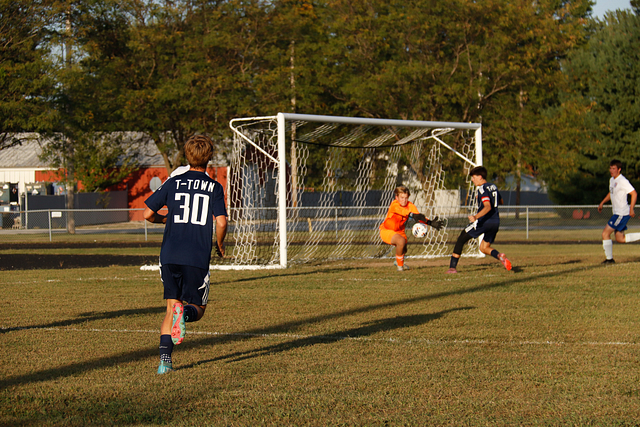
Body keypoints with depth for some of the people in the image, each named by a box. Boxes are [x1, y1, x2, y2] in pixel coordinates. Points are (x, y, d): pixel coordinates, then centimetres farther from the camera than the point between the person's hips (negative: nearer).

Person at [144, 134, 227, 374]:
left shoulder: (173, 184, 8)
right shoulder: (214, 188, 3)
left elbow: (148, 214, 7)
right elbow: (221, 222, -7)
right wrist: (219, 245, 12)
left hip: (170, 256, 2)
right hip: (197, 258, -2)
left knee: (171, 306, 9)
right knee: (197, 309, 10)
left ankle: (165, 358, -8)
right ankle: (184, 313, -27)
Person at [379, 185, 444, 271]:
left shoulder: (410, 206, -16)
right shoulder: (394, 204, -31)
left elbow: (419, 216, -27)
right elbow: (400, 210, -54)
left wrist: (430, 223, -45)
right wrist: (412, 215, -72)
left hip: (399, 231, 7)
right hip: (386, 230, -7)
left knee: (403, 250, 19)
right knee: (401, 241, -31)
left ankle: (398, 261, 56)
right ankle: (400, 265, -9)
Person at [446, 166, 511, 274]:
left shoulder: (482, 189, -11)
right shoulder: (493, 187, 14)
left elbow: (488, 207, -24)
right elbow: (500, 201, 32)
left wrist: (476, 217, -36)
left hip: (484, 221, -8)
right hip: (495, 222, 8)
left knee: (461, 239, 4)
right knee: (484, 248, 17)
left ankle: (453, 266, 0)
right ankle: (499, 256, -13)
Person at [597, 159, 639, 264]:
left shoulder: (623, 181, -18)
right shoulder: (612, 180, 11)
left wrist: (631, 209, -21)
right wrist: (602, 203, 19)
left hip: (622, 213, -10)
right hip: (617, 213, 10)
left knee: (605, 233, -10)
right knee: (620, 239, 13)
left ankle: (609, 258, -2)